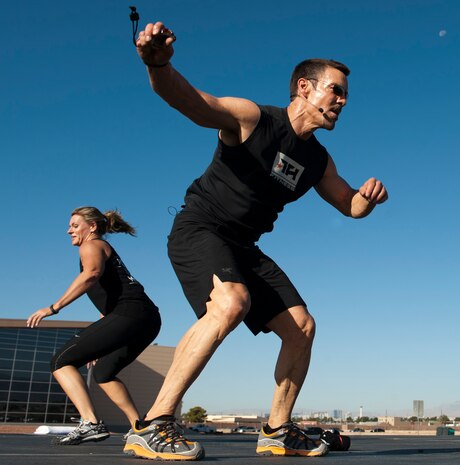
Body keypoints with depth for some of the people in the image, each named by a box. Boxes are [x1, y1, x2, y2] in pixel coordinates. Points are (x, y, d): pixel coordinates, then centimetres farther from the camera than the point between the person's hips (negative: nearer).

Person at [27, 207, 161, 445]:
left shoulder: (91, 246, 6)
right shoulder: (107, 250, 32)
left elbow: (92, 274, -19)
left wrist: (54, 307, -21)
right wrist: (97, 344, 32)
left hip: (128, 316, -9)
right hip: (149, 319, 9)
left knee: (61, 361, -4)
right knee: (103, 373, 24)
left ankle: (91, 423, -18)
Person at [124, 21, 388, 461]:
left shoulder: (318, 161, 8)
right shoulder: (252, 119, -14)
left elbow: (349, 205, 20)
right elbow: (186, 99, -28)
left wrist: (368, 196, -5)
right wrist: (158, 64, -51)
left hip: (242, 249, 8)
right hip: (197, 230, -8)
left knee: (302, 328, 4)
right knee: (232, 302, -36)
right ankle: (151, 426, -27)